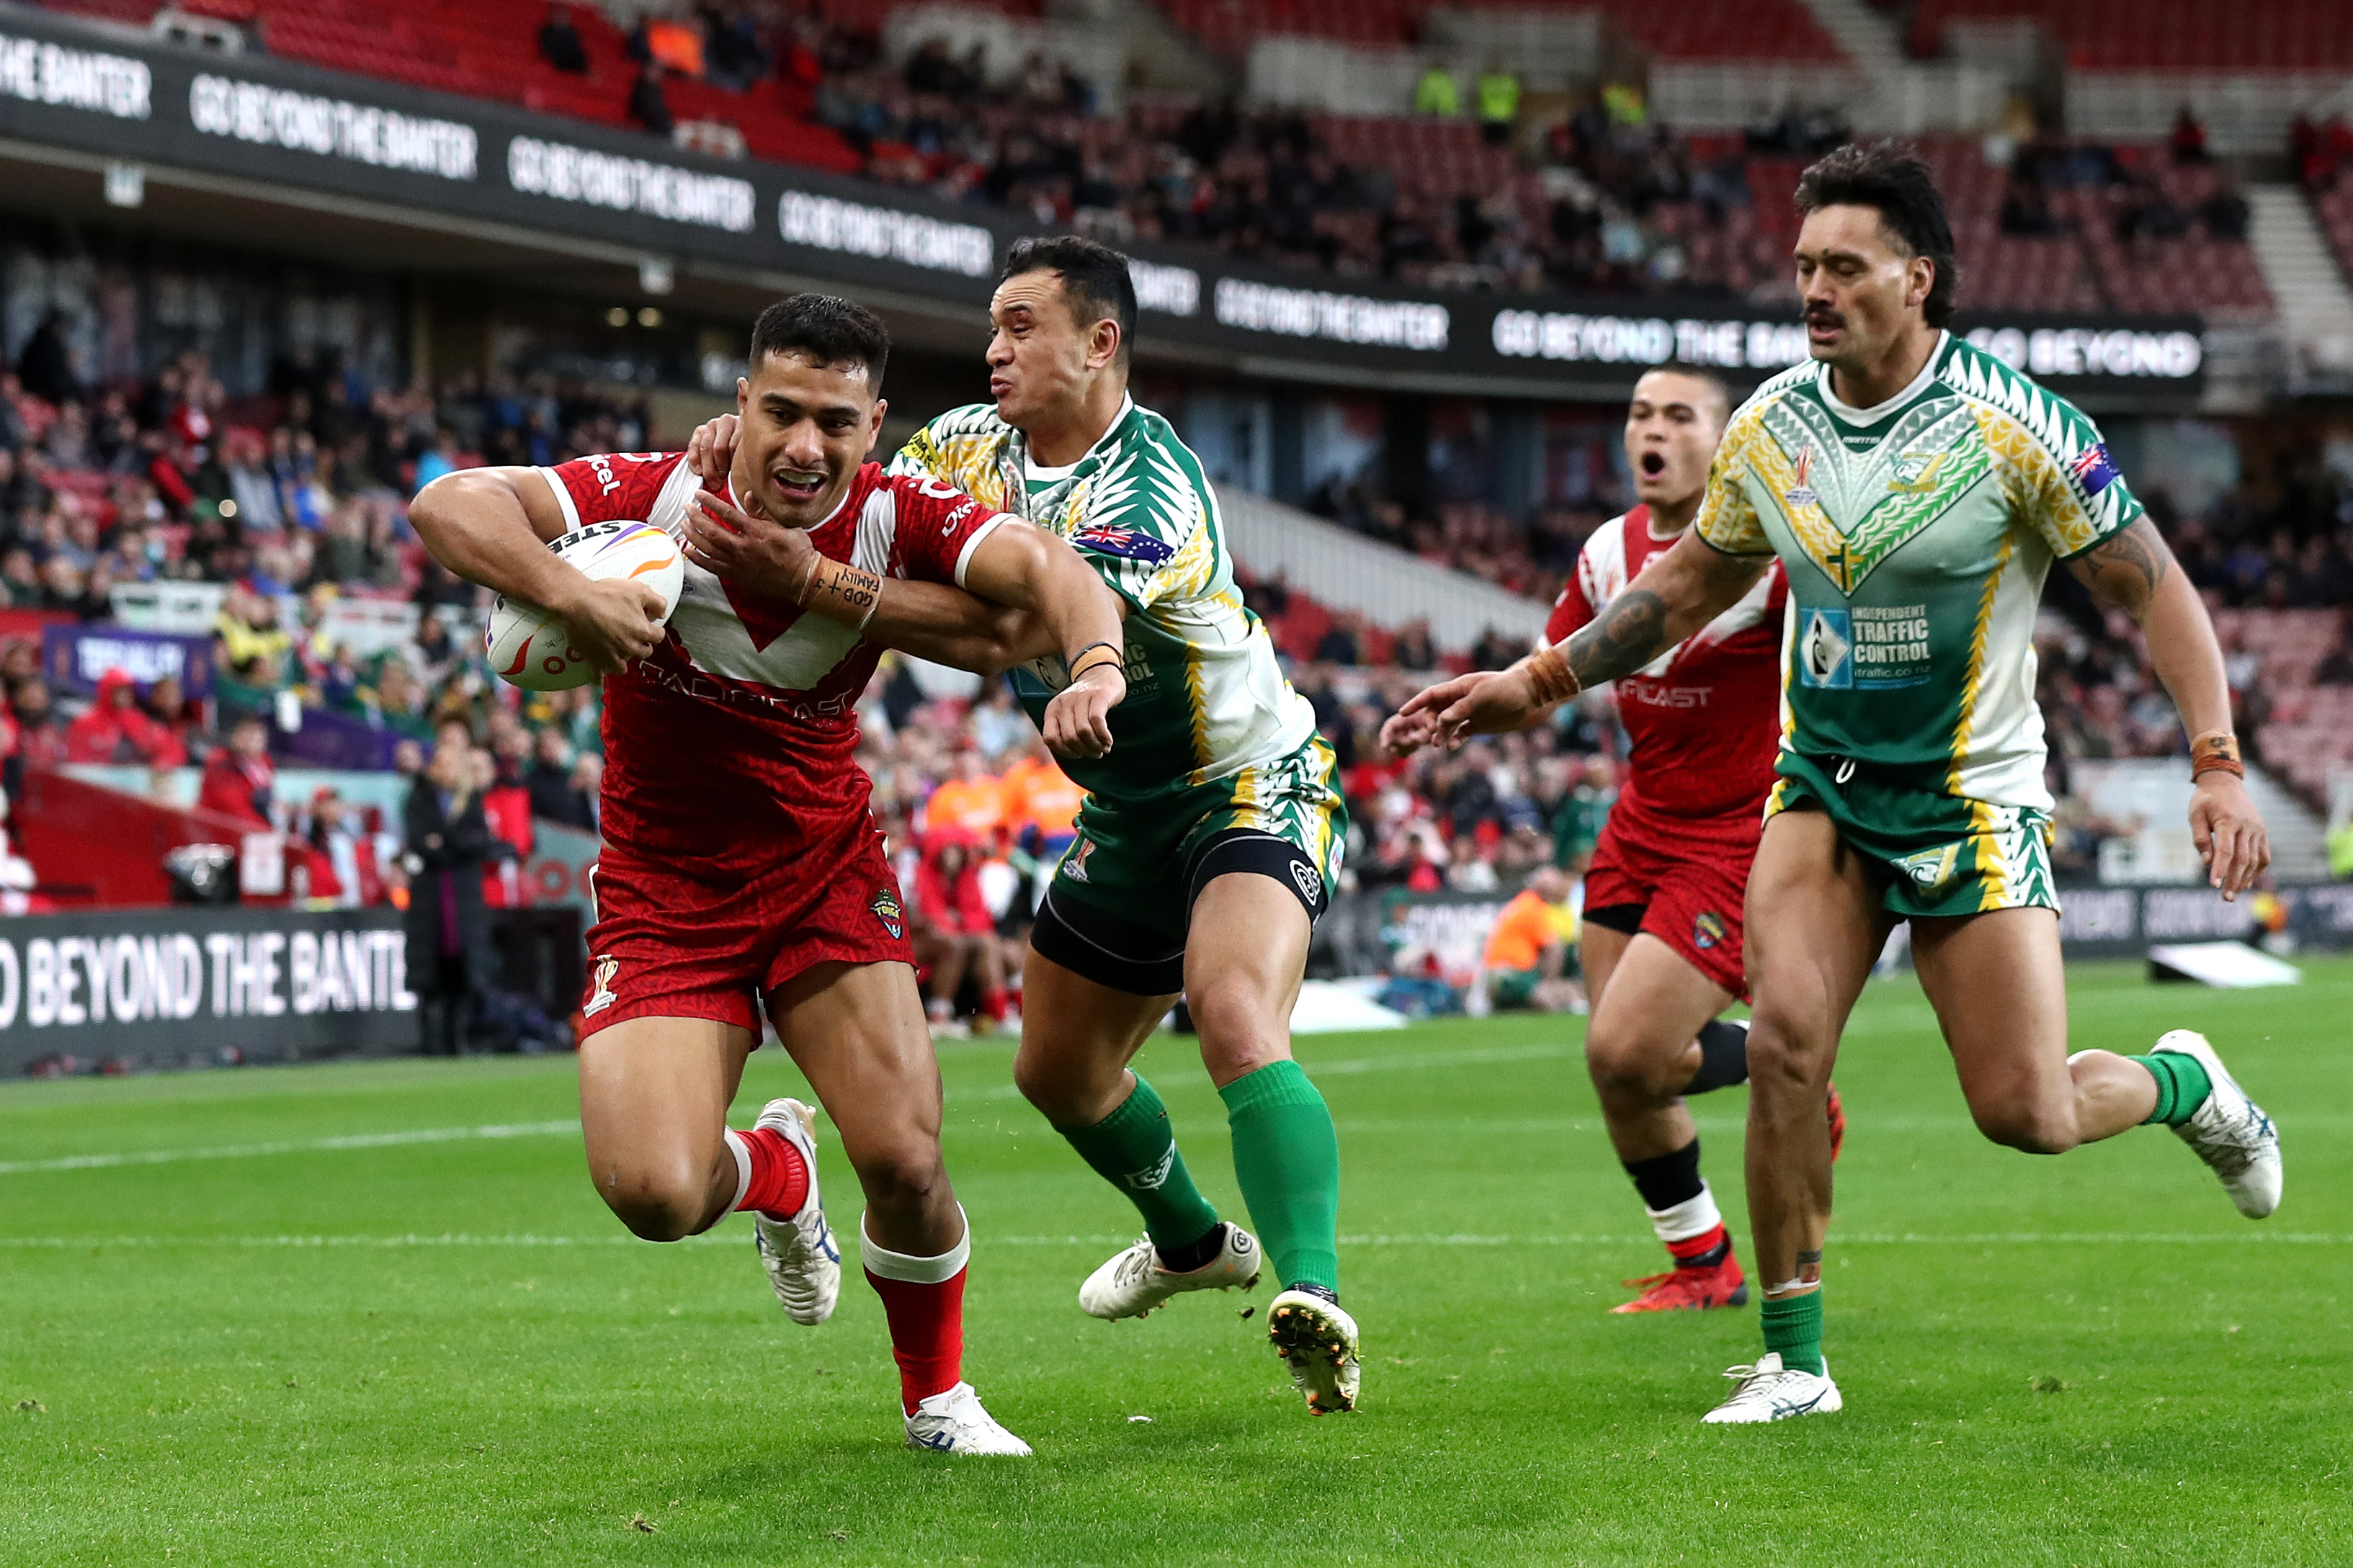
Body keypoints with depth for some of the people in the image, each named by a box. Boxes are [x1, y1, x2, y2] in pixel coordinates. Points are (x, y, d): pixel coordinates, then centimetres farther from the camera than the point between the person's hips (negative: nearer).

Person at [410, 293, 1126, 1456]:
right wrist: (571, 596, -41)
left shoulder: (893, 518, -12)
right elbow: (450, 504, -25)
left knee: (905, 1163, -11)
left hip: (826, 872, 1)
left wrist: (1096, 669, -46)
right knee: (652, 1192, -19)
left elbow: (1046, 572, -25)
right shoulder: (654, 496, -18)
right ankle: (776, 1173, 21)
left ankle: (938, 1396, 20)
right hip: (662, 896, -1)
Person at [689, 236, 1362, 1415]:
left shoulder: (1150, 490, -29)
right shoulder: (978, 445, -2)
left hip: (1250, 789, -9)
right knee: (1059, 1070, 21)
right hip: (1126, 815, 9)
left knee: (1238, 1022, -34)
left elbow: (1015, 629, -40)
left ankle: (1313, 1299, -45)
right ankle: (1192, 1241, 48)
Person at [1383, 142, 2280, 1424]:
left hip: (1972, 797, -3)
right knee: (1783, 1042, -18)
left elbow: (2152, 588, -10)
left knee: (2024, 1114, -6)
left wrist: (2218, 764, -19)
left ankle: (2181, 1084, 30)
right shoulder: (1769, 428, -2)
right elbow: (1691, 581, 15)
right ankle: (1793, 1361, -6)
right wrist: (1534, 683, 11)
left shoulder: (2011, 427, -16)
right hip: (1822, 787, 3)